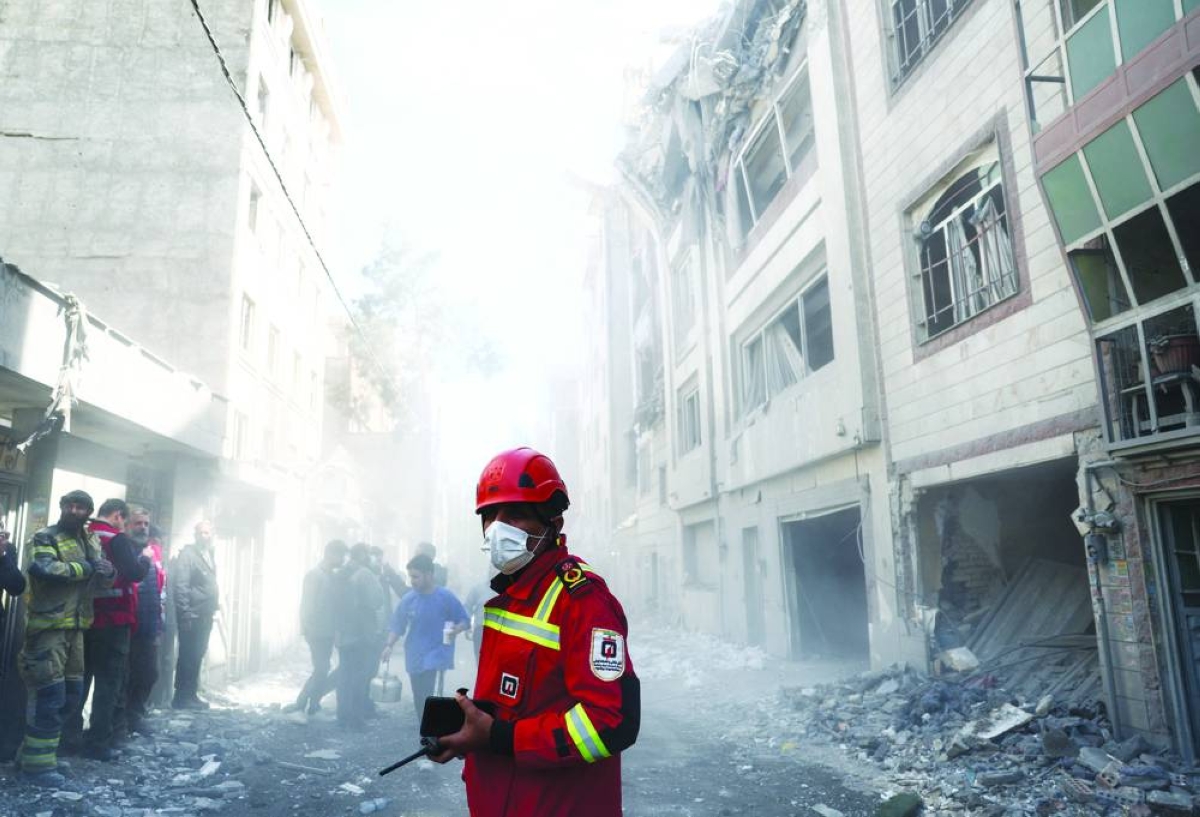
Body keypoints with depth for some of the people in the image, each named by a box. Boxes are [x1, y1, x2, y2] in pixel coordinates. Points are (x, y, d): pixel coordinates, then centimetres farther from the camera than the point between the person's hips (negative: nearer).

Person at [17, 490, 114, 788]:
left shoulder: (90, 543, 16)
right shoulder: (44, 538, -6)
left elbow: (105, 579, 10)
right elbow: (43, 569, -25)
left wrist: (105, 570, -13)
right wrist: (86, 568, -17)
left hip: (75, 627, 7)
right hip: (48, 626, -7)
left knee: (71, 695, 13)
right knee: (49, 696, -6)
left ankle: (32, 749, 28)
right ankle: (37, 763, 5)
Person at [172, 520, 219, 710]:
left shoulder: (210, 555, 15)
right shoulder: (187, 553, -10)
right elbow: (180, 585, -15)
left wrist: (215, 604, 9)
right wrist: (185, 613, -19)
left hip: (205, 614, 8)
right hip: (191, 615, -8)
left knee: (197, 656, 13)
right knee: (187, 656, -2)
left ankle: (190, 694, 22)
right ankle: (182, 697, 6)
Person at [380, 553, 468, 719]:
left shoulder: (446, 597, -10)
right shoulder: (408, 600, -1)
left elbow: (465, 621, -3)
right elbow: (397, 625, 7)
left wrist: (455, 630, -23)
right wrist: (389, 646, -8)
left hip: (436, 655, -4)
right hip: (414, 657, 4)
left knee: (425, 698, -18)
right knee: (419, 699, 13)